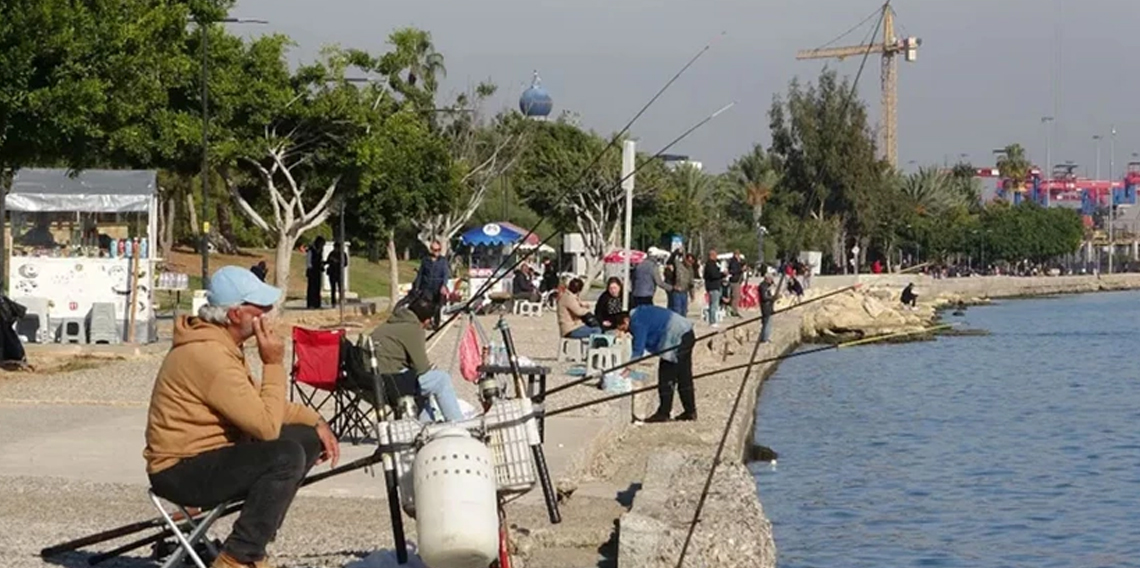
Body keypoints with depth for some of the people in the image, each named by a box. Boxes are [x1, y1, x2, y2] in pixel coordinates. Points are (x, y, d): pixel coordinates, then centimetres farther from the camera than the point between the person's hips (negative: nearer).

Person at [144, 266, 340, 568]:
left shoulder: (222, 344, 9)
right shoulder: (208, 355, -24)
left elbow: (260, 404, 19)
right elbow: (267, 426, -26)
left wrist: (315, 421, 6)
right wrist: (274, 365, -17)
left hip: (209, 456, 11)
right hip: (182, 471, -11)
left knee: (308, 438, 8)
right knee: (287, 456, -28)